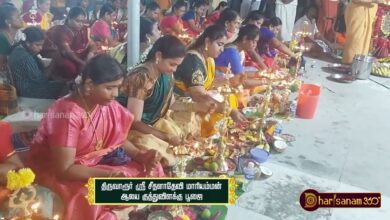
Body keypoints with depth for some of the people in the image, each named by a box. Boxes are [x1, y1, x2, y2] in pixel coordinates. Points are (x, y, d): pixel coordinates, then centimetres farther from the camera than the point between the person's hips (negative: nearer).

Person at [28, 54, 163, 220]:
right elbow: (64, 170, -27)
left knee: (151, 169, -4)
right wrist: (108, 175, -37)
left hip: (93, 163, 7)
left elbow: (119, 140, 4)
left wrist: (141, 156, -14)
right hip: (55, 172, -7)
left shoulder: (106, 104, -7)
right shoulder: (67, 115, -29)